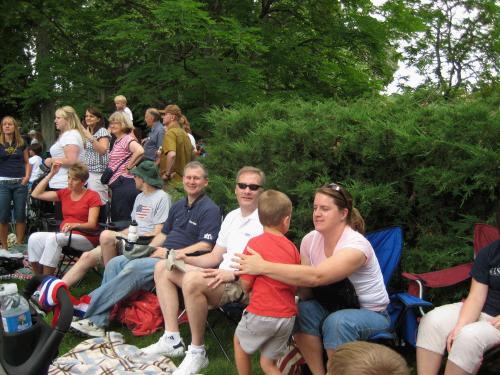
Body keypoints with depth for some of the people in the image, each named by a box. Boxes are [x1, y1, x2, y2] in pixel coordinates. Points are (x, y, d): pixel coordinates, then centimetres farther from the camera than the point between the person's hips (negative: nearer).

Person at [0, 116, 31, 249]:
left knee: (20, 215, 4)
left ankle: (19, 245, 13)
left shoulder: (21, 143, 9)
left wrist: (27, 176, 0)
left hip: (20, 183, 2)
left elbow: (27, 162, 11)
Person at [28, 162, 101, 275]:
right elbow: (36, 194, 11)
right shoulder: (64, 193, 14)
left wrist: (74, 225, -29)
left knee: (53, 238, -32)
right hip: (65, 235, 6)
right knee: (34, 238, -19)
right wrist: (51, 174, 7)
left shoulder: (92, 196, -2)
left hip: (86, 238, -6)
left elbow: (92, 224, -10)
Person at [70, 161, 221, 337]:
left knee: (134, 268, -28)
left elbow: (205, 246, -16)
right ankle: (97, 322, -14)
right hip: (162, 254, 8)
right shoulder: (178, 206, 19)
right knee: (115, 263, -8)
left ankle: (87, 309, -20)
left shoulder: (210, 209, -7)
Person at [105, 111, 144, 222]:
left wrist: (129, 167, -19)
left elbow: (140, 151, -30)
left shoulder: (127, 139, -10)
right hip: (117, 186, 10)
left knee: (122, 222, -5)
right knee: (115, 221, 15)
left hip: (124, 185, -10)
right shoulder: (117, 141, 18)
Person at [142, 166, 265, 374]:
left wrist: (232, 274, -25)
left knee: (192, 280, -35)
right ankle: (172, 340, 1)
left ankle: (197, 352, -18)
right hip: (221, 278, 9)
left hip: (244, 284, -9)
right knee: (162, 268, 7)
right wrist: (187, 259, 2)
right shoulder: (231, 217, 17)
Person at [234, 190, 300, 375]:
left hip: (262, 314, -4)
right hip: (287, 316, 4)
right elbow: (295, 286, 9)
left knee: (239, 340, 26)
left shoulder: (255, 243, -11)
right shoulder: (292, 247, 1)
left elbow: (246, 284, -9)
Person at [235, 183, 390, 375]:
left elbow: (315, 277, -42)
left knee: (336, 322, -35)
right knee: (301, 309, -24)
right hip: (336, 307, 5)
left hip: (372, 313, -5)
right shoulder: (310, 240, -6)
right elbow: (306, 293, -4)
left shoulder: (356, 245, -26)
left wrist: (263, 267, -44)